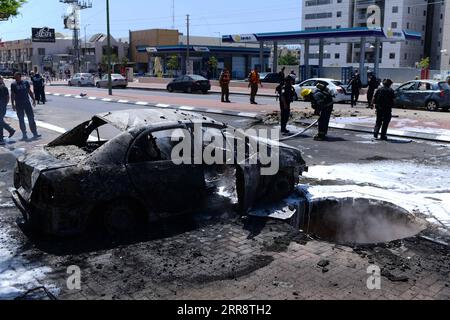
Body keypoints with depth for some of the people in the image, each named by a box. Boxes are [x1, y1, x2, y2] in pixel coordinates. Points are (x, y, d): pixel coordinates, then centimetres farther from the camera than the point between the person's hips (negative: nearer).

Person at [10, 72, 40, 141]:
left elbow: (30, 92, 13)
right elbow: (12, 95, 3)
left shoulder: (26, 83, 5)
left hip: (27, 103, 1)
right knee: (21, 120, 3)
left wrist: (34, 99, 9)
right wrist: (13, 104, -2)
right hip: (18, 104, -1)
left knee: (31, 118, -1)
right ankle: (24, 135, 10)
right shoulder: (13, 84, 2)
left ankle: (35, 133, 3)